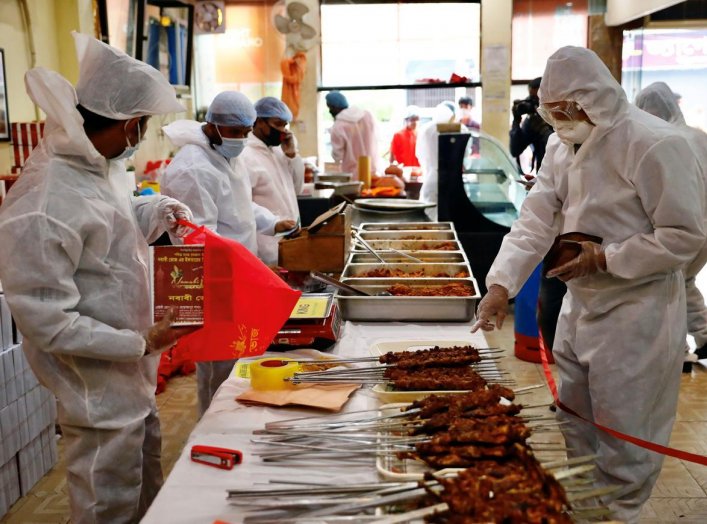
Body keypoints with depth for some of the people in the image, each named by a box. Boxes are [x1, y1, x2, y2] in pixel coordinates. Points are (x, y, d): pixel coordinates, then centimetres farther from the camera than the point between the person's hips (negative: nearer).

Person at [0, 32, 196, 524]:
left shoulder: (96, 164, -2)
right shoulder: (42, 209, -30)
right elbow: (47, 324, -26)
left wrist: (159, 211, 2)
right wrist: (139, 343, -23)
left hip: (134, 377, 9)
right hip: (100, 394, -9)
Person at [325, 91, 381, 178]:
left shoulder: (338, 127, -15)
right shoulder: (368, 115, 1)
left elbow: (337, 156, -7)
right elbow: (375, 141, 10)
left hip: (354, 175, -5)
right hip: (374, 171, 5)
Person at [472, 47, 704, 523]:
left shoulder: (655, 144, -20)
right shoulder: (563, 145, 4)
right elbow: (536, 221, 0)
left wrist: (604, 258, -21)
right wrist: (501, 284, -11)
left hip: (636, 311, -7)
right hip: (580, 304, 8)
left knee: (623, 432, 5)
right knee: (573, 425, 20)